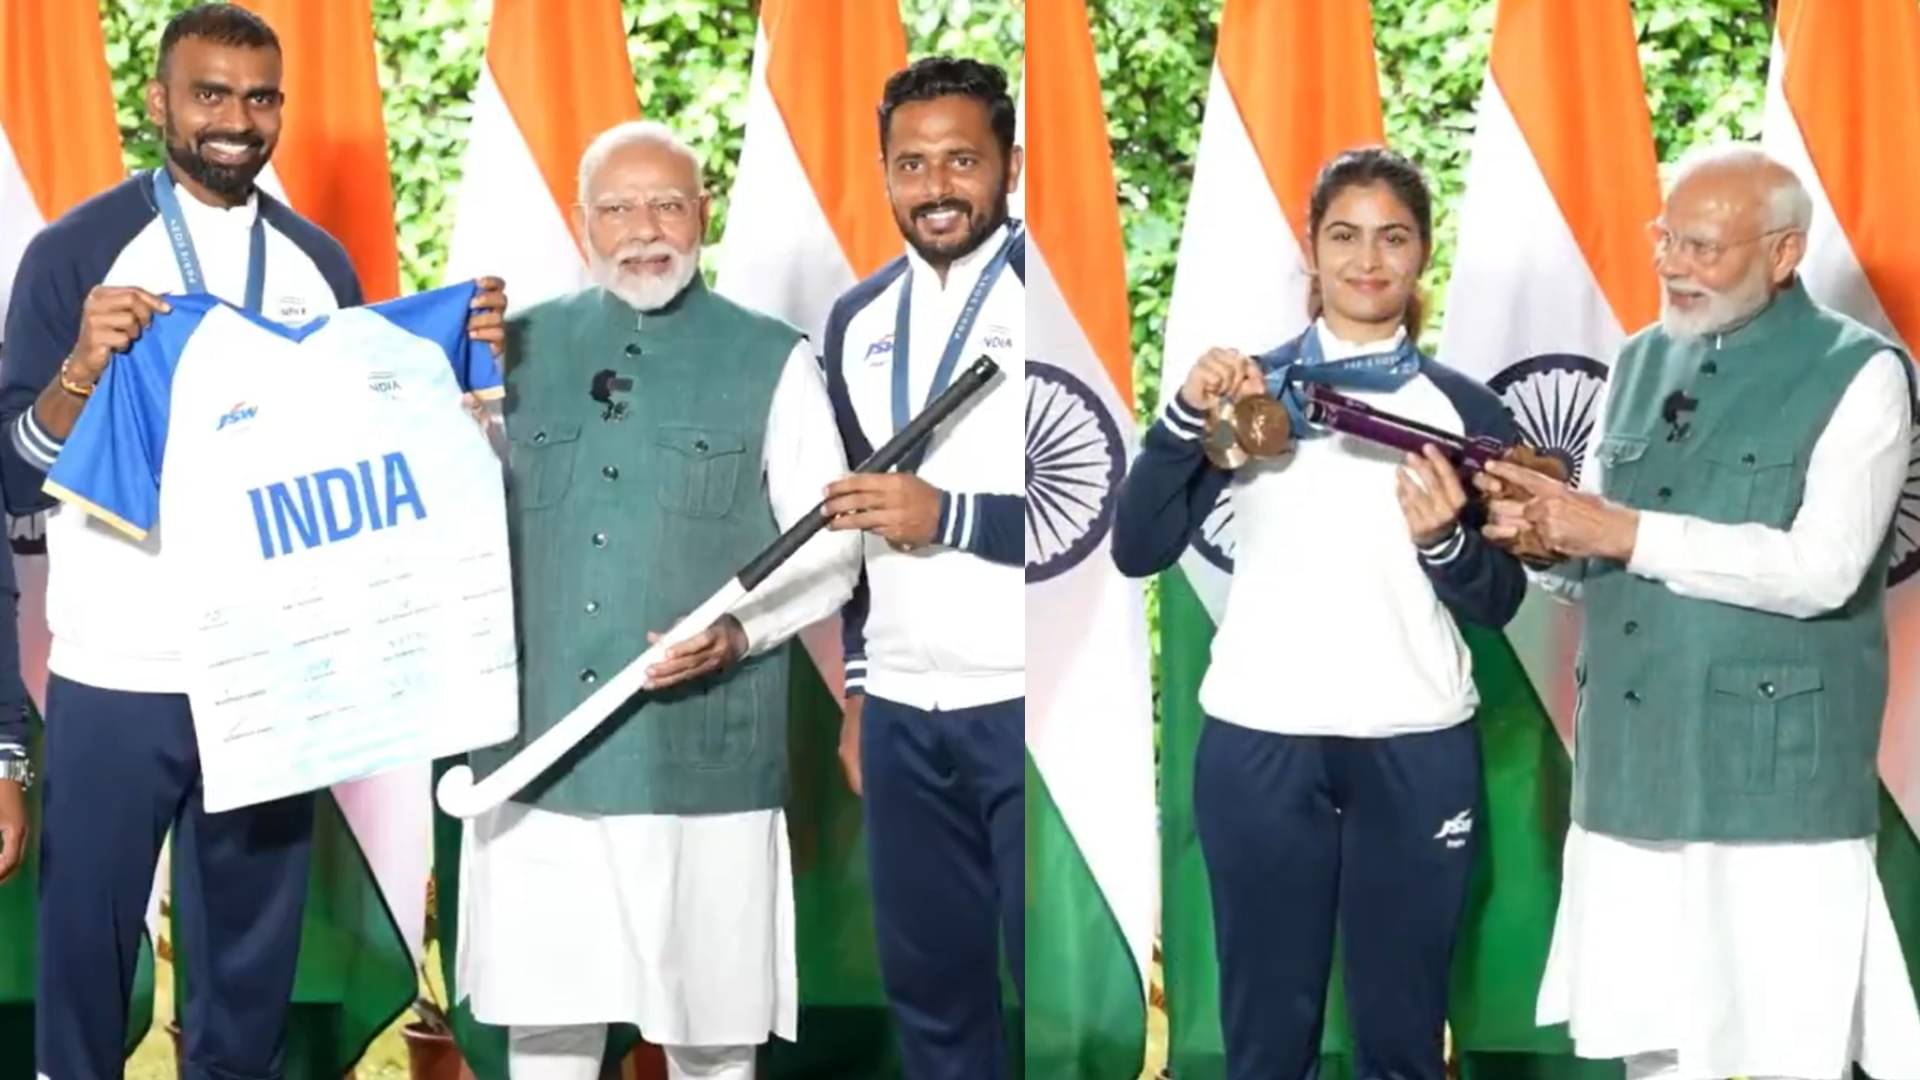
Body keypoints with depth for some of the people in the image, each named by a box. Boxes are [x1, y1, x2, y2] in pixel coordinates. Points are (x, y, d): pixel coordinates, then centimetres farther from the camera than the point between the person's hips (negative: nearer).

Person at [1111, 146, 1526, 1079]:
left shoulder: (1465, 408, 6)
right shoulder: (1247, 389, 5)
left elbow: (1498, 604, 4)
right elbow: (1137, 552, -3)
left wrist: (1444, 540, -16)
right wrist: (1184, 418, -16)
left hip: (1415, 750, 0)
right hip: (1257, 742, 0)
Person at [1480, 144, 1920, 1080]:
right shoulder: (1642, 363, 14)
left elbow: (1821, 570, -18)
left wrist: (1627, 532, -19)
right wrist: (1545, 536, -6)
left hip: (1775, 787, -6)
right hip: (1630, 772, 6)